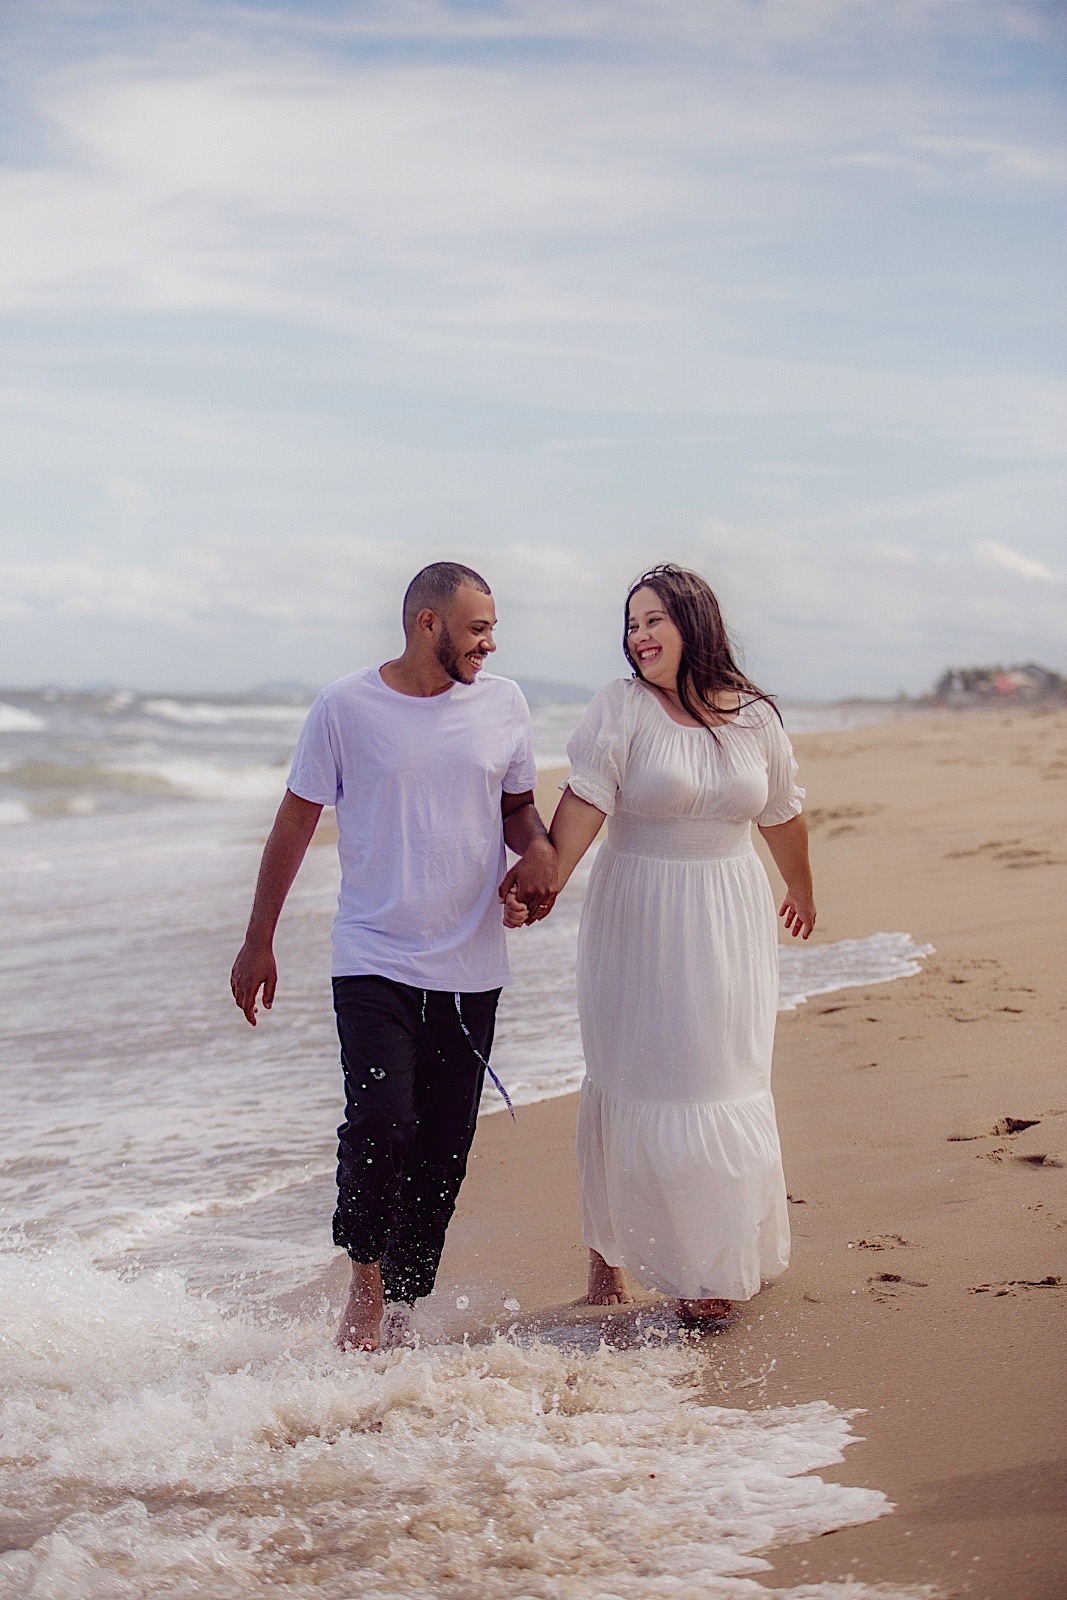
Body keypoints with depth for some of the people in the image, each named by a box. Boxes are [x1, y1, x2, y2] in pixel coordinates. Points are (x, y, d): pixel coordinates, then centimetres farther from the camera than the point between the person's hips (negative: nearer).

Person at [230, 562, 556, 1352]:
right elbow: (297, 821, 4)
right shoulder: (346, 707, -4)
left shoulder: (503, 702, 5)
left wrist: (541, 849, -7)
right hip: (374, 961, -3)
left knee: (444, 1149, 4)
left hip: (471, 967, 3)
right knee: (382, 1123, -17)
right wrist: (259, 941, 5)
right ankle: (366, 1286, 6)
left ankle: (404, 1304, 19)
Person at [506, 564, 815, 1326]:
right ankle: (608, 1247, 17)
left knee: (725, 1084, 3)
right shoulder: (621, 707, -7)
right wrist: (544, 881, -33)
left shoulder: (755, 717, 2)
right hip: (637, 919, -2)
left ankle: (719, 1265, 14)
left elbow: (782, 816, 16)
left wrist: (802, 892, 29)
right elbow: (585, 802, -19)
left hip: (729, 920, 2)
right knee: (631, 1082, 3)